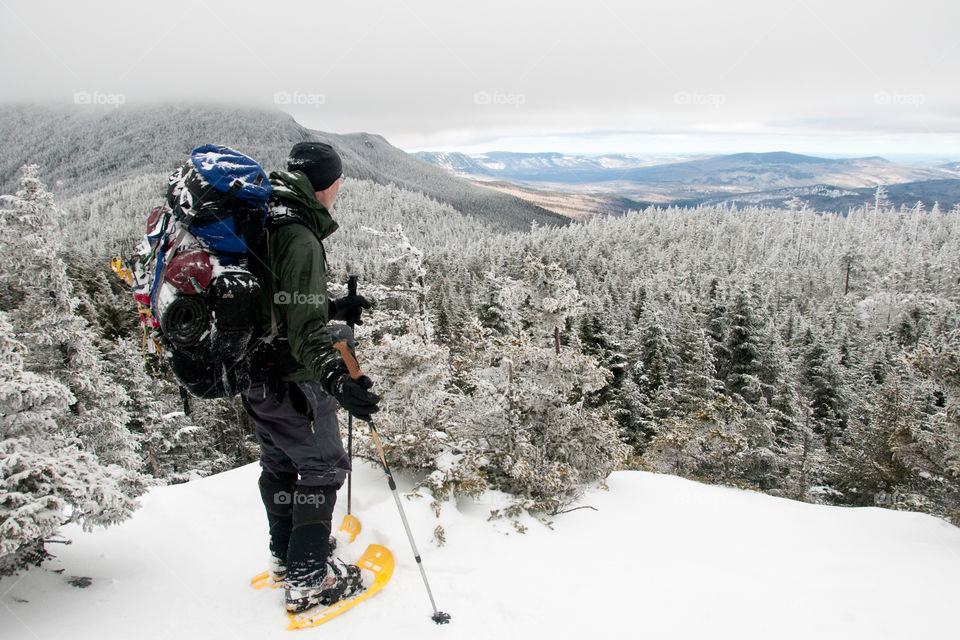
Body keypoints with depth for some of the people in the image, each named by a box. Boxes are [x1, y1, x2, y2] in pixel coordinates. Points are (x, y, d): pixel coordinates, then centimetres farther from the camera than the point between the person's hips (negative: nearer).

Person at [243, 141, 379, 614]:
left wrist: (336, 309, 24)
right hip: (290, 381, -9)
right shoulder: (299, 238, -23)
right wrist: (336, 380, -43)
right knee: (324, 468, 7)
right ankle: (308, 580, 17)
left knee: (279, 463, 23)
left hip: (252, 373, 9)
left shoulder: (260, 224, 8)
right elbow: (305, 328, -32)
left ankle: (286, 556, 41)